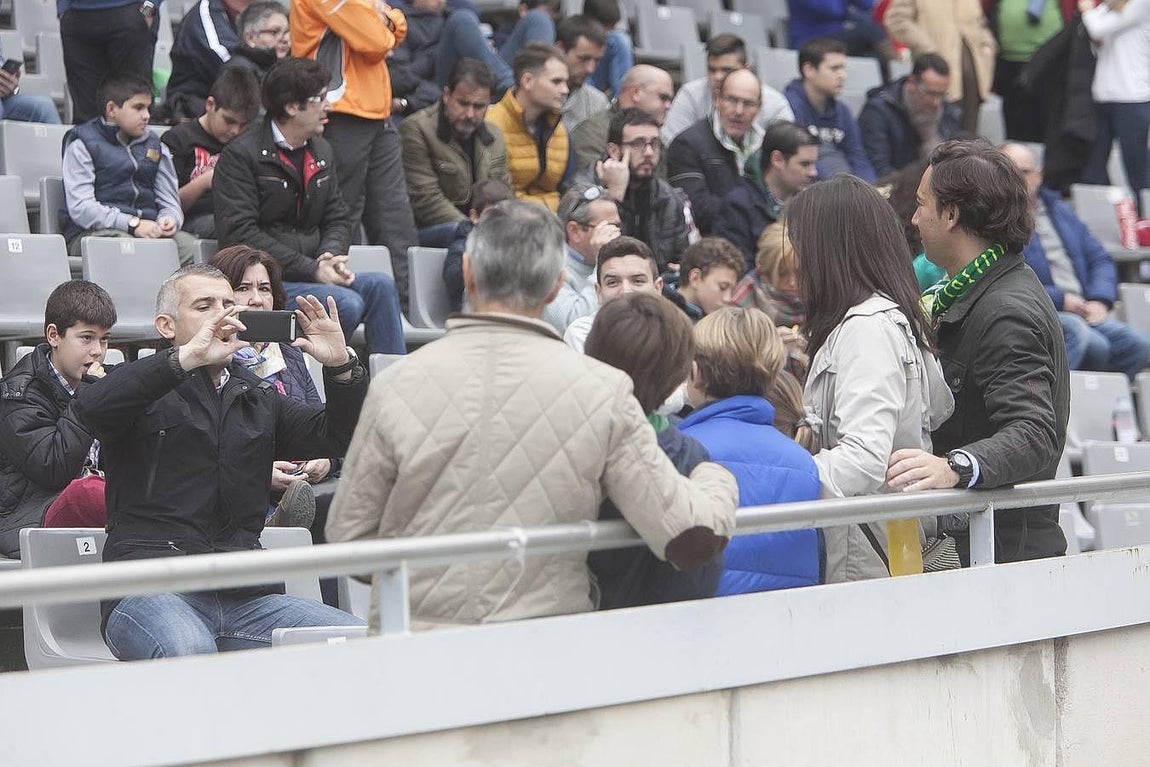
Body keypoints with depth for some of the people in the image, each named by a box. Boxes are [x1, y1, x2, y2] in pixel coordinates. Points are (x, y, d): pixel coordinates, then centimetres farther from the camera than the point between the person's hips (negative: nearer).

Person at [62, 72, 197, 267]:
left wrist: (168, 220, -7)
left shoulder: (154, 146, 23)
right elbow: (80, 208, -9)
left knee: (190, 247, -26)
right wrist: (133, 224, -18)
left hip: (148, 231, 5)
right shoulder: (82, 144, 3)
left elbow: (169, 201, 20)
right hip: (95, 233, -5)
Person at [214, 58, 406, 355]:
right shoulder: (240, 155, -8)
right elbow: (240, 233, -16)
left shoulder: (321, 151, 17)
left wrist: (330, 256, -5)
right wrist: (311, 269, -19)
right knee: (348, 303, -29)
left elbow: (338, 219, 21)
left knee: (380, 285, -19)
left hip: (314, 273, 7)